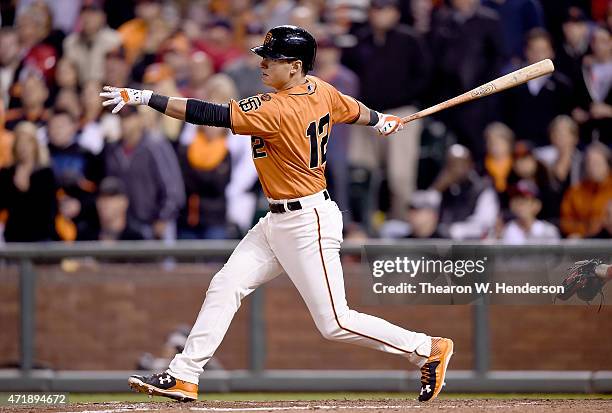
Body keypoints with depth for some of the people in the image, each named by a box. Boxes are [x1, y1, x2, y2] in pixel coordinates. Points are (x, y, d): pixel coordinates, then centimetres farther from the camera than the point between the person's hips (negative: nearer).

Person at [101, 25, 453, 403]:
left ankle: (429, 349, 7)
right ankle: (183, 376, 4)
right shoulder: (320, 90, 1)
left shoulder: (278, 109, -25)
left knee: (335, 323, -4)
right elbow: (354, 110, 20)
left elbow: (212, 115, -29)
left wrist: (144, 98, -28)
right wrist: (381, 121, 44)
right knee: (225, 286, 4)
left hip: (308, 223, -10)